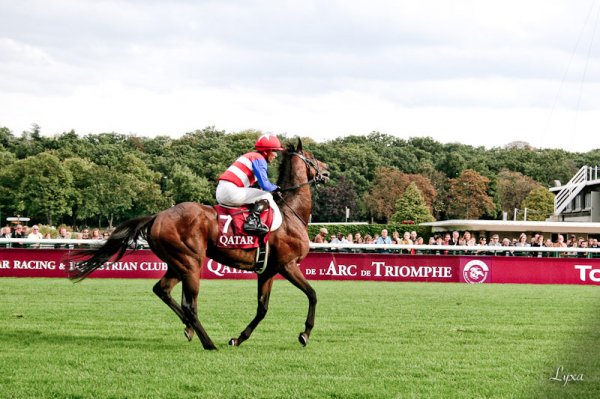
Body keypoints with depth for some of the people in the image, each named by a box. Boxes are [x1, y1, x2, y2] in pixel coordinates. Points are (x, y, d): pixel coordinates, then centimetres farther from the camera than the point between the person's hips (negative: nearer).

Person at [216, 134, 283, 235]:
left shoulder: (250, 155, 24)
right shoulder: (259, 159, -5)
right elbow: (264, 184, -15)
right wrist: (276, 188, 4)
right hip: (231, 192, -10)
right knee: (266, 196, -5)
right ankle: (252, 220, -22)